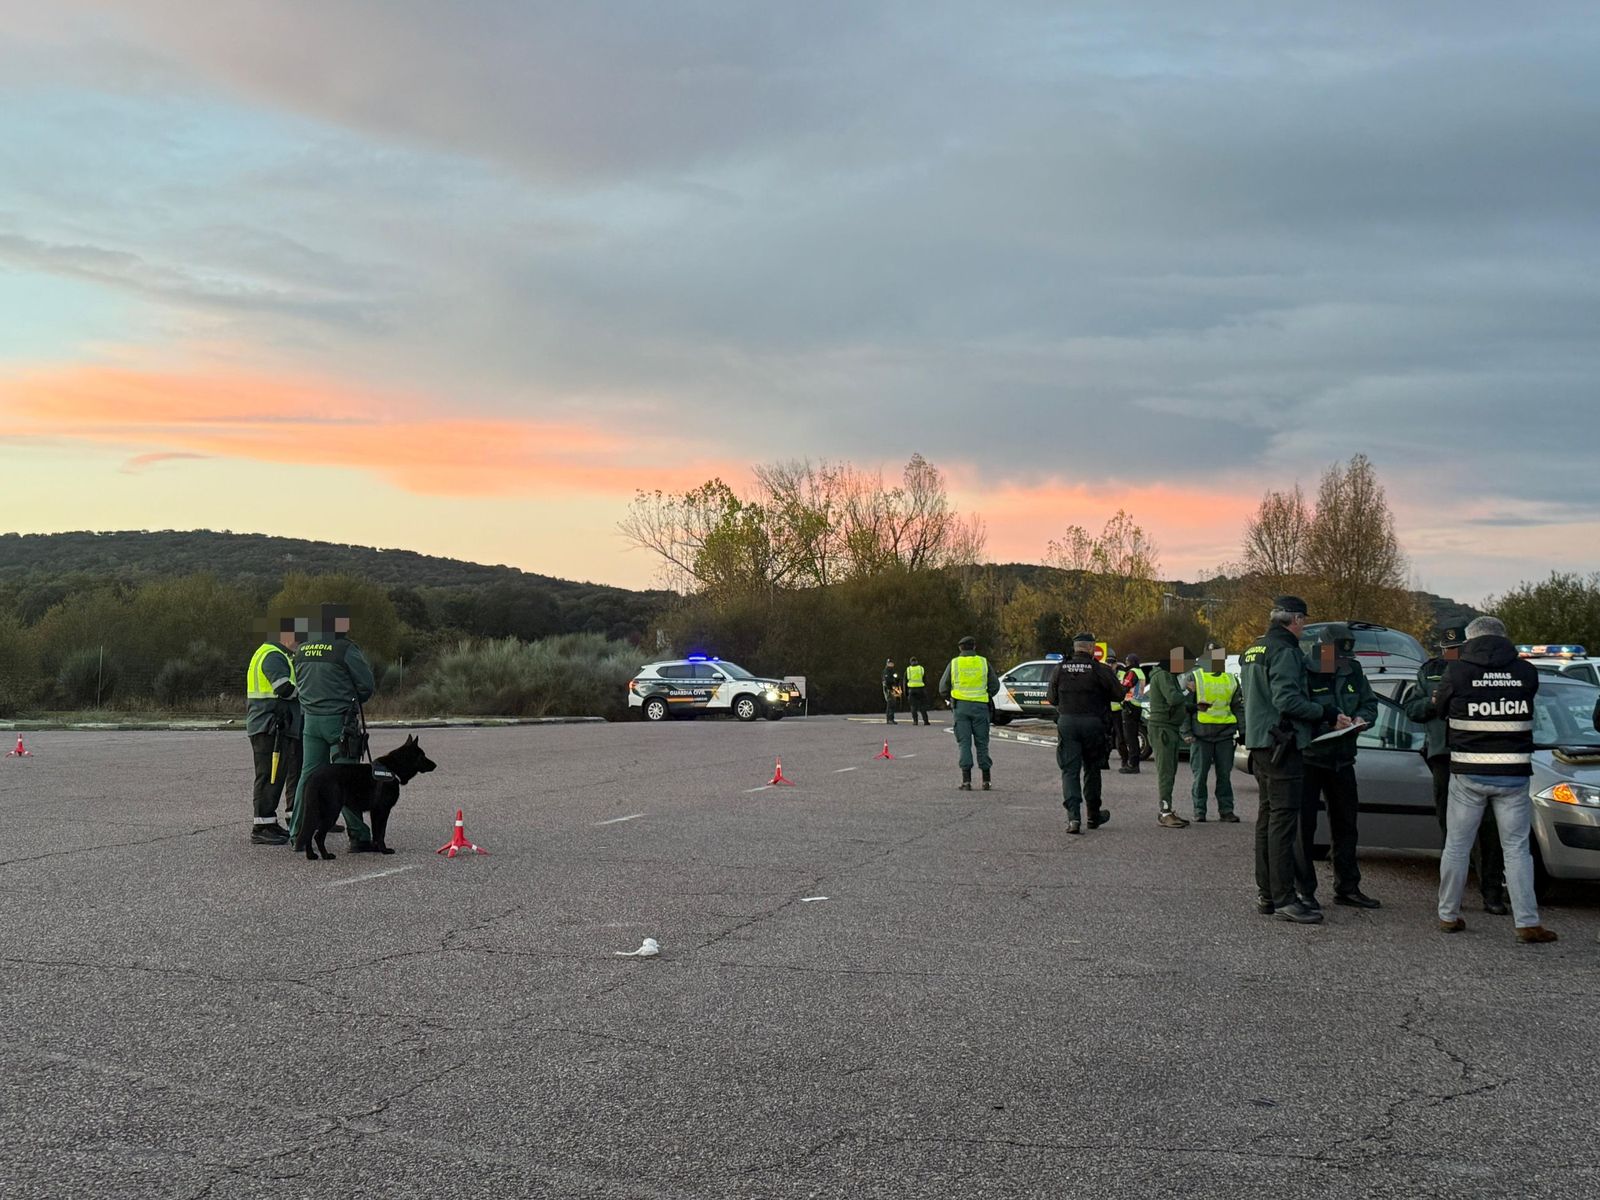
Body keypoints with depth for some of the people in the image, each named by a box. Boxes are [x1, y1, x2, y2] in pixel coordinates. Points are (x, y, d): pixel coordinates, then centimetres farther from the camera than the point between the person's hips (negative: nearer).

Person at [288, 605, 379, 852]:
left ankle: (297, 833, 14)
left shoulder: (302, 651, 9)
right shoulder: (346, 650, -12)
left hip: (311, 719, 6)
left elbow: (299, 683, 16)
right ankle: (359, 836, -1)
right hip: (340, 720, -6)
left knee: (308, 774, 12)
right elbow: (367, 685, -9)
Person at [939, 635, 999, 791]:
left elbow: (943, 688, 4)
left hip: (961, 706, -1)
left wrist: (950, 700, 21)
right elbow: (995, 685, 7)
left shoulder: (954, 663, 2)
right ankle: (986, 780, 8)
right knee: (982, 743, 8)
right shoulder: (984, 662, 4)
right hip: (980, 706, 1)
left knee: (964, 743, 0)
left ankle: (966, 781, -7)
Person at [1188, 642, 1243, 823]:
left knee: (1225, 774, 5)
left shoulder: (1230, 680, 14)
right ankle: (1199, 811, 8)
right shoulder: (1195, 677, 3)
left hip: (1225, 735, 3)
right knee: (1200, 774, 1)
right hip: (1201, 734, -3)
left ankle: (1226, 810, 11)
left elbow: (1238, 707, 19)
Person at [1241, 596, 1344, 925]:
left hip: (1260, 744, 10)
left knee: (1267, 817, 15)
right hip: (1281, 745, -10)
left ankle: (1265, 894, 20)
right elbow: (1287, 699, -24)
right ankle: (1284, 899, -10)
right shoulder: (1284, 651, -14)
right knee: (1284, 820, -9)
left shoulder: (1252, 651, 16)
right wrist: (1328, 715, -18)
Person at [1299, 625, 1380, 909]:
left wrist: (1361, 717, -9)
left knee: (1345, 823, 14)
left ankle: (1347, 888, 25)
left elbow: (1369, 701, 13)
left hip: (1341, 758, 7)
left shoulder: (1352, 670, 3)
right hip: (1308, 758, -6)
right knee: (1304, 824, -3)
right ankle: (1305, 890, 5)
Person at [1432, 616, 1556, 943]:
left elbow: (1440, 707, 5)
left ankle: (1448, 915, 17)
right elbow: (1525, 705, 9)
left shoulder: (1457, 671, -6)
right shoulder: (1526, 672, 0)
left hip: (1468, 775, -1)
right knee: (1517, 849, 5)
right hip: (1513, 775, 1)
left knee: (1456, 846, 10)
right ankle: (1527, 923, 0)